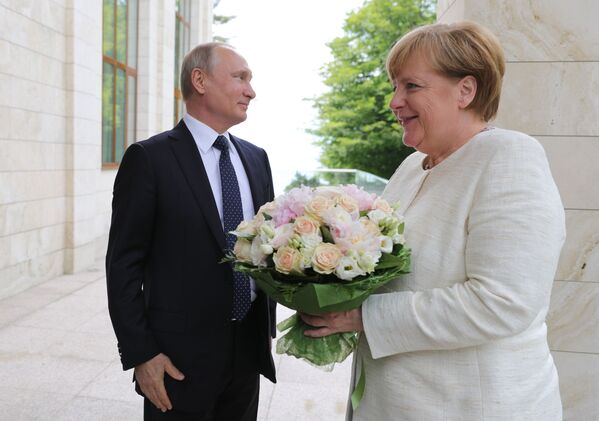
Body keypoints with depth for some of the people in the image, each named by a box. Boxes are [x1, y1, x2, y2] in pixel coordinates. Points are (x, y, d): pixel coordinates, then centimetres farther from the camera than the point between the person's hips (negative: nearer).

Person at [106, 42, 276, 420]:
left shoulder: (256, 158, 7)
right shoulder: (150, 157, -10)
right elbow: (124, 264, -10)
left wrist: (268, 325, 13)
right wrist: (140, 354, -12)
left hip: (249, 348, 5)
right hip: (181, 357, -5)